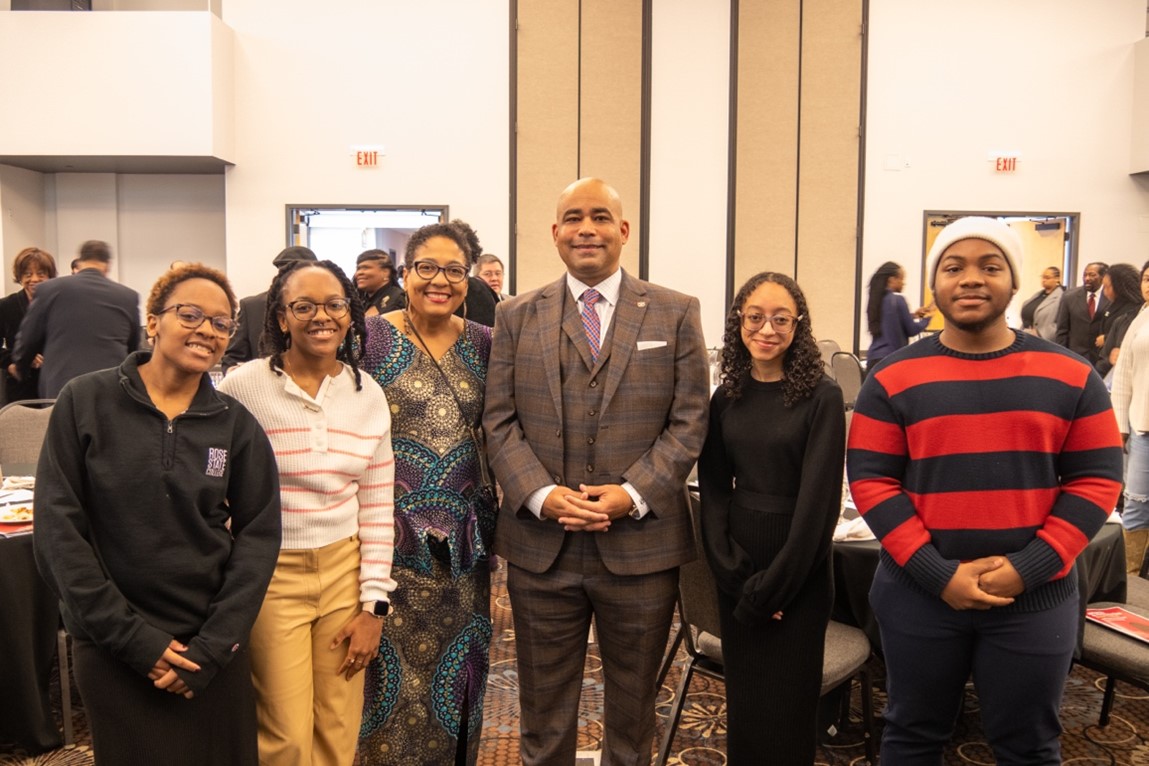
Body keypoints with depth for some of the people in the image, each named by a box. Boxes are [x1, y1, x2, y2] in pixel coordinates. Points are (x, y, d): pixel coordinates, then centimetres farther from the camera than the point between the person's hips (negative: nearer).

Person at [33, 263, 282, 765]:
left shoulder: (236, 425, -1)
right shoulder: (86, 402, -6)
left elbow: (258, 536, -3)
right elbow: (58, 530, -8)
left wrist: (212, 647, -10)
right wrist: (132, 637, -12)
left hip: (213, 650, 2)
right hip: (113, 650, -1)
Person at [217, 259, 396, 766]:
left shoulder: (368, 394, 1)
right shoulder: (242, 388, -10)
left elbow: (377, 509, 4)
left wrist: (374, 604, 2)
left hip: (345, 571, 3)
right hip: (271, 574, -3)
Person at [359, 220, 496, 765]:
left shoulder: (483, 343, 5)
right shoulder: (371, 337, -5)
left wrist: (494, 516, 7)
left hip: (462, 536, 4)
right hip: (392, 530, -3)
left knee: (456, 666, 15)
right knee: (392, 663, 7)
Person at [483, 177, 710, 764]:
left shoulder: (675, 314, 2)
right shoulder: (517, 317, 6)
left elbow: (689, 421, -2)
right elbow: (499, 421, 2)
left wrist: (632, 494, -14)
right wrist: (541, 494, -13)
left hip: (640, 545, 0)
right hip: (540, 546, 1)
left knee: (632, 708, 17)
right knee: (544, 712, 16)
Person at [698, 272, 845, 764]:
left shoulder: (821, 398, -10)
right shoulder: (726, 398, 3)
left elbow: (818, 499, -14)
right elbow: (713, 488, 3)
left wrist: (771, 586, -13)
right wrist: (733, 572, -8)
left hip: (797, 576, -4)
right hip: (735, 574, 4)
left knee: (787, 705, 8)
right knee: (742, 700, 15)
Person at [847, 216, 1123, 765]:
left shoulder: (1071, 376, 0)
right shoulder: (892, 380, -3)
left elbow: (1096, 480, 0)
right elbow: (870, 480, -6)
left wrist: (1030, 568, -12)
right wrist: (937, 574, -14)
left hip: (1035, 599, 1)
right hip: (919, 594, 0)